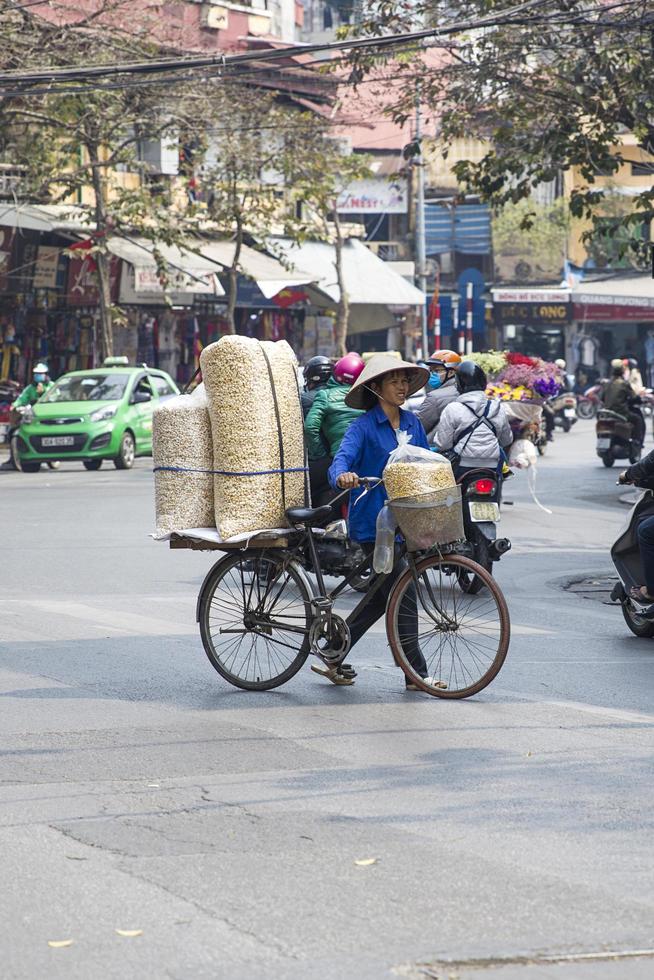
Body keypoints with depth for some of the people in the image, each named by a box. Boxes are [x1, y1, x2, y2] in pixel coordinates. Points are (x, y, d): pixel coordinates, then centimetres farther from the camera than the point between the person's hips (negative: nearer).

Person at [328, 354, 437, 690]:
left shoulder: (411, 422, 9)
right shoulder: (364, 426, -10)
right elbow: (342, 458, -24)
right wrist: (343, 476, -47)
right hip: (372, 522, -7)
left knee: (383, 595, 13)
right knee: (403, 596, -7)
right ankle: (417, 674, -1)